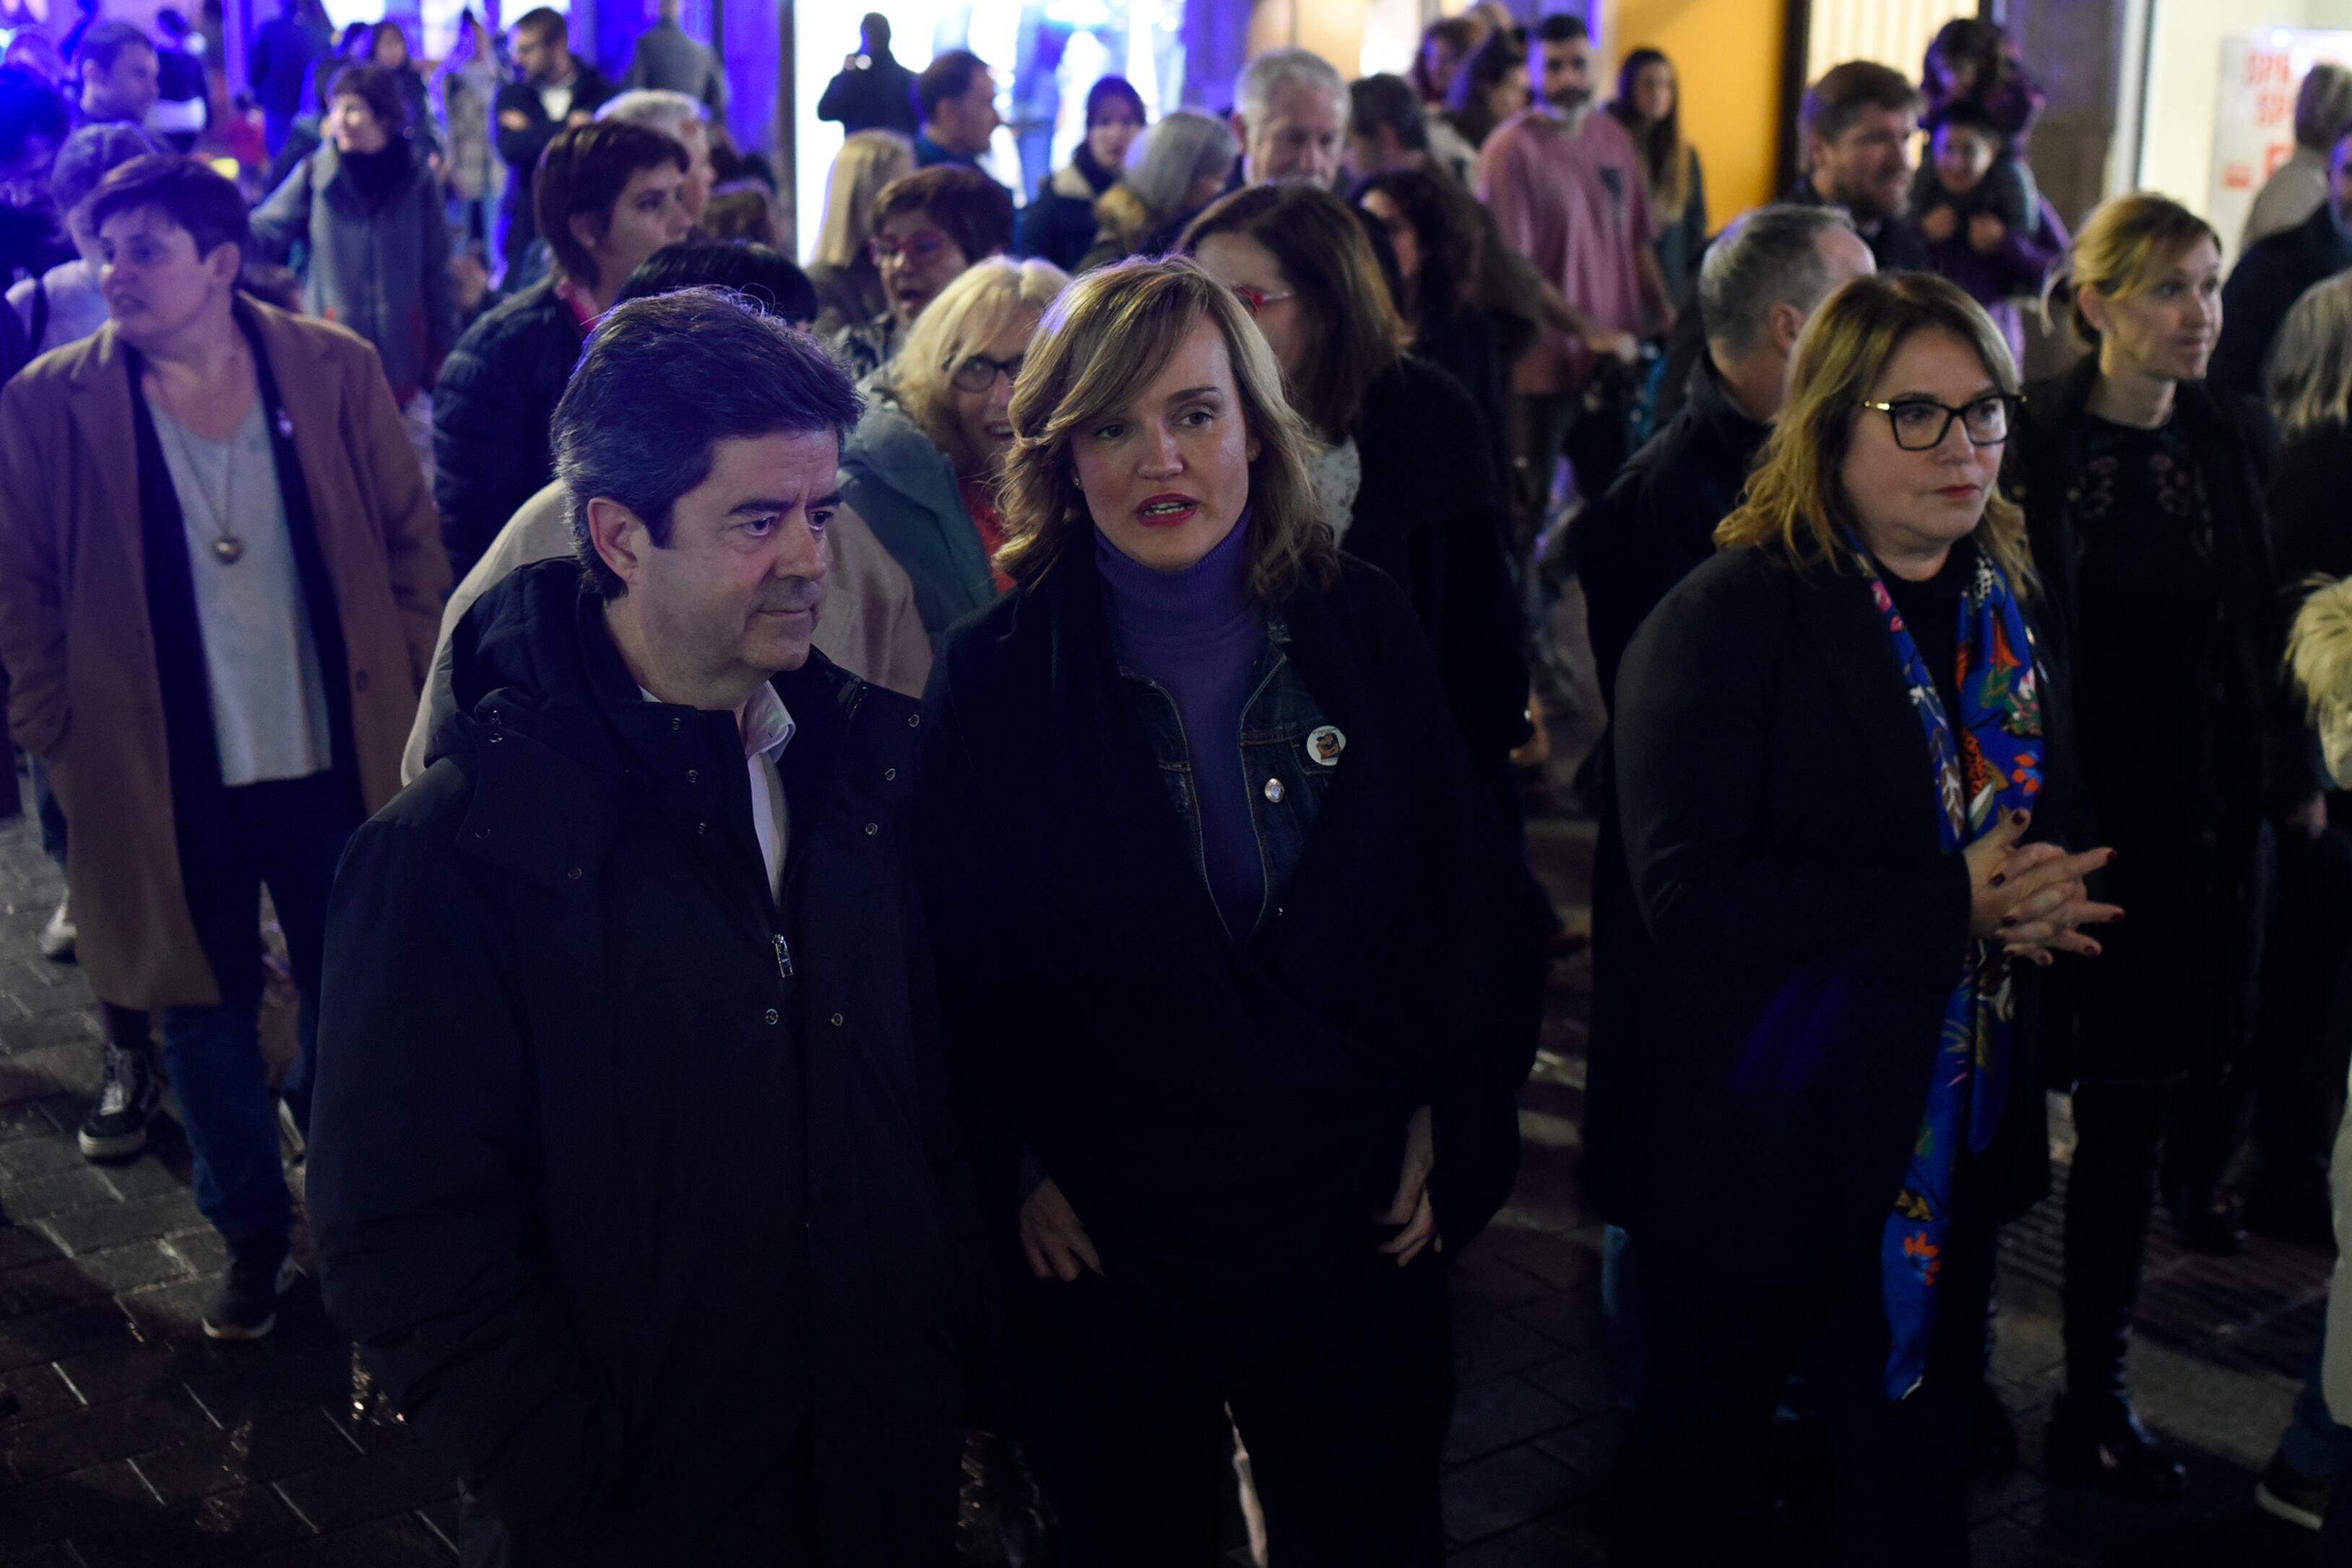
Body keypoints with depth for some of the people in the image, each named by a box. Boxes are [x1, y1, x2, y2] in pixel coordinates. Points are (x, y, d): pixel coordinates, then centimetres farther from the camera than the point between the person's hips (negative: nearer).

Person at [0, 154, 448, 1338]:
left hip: (337, 759, 0)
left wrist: (406, 690, 0)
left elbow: (412, 542, 3)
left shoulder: (333, 372, -4)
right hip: (162, 781, 0)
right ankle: (252, 1234, 34)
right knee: (209, 1011, 13)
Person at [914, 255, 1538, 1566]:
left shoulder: (1365, 631, -3)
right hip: (1107, 1247, -1)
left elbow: (1477, 893, 4)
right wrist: (1016, 1172, -5)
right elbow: (962, 962, -1)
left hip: (1363, 1231, 2)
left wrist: (1457, 1117, 1)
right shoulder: (998, 674, -7)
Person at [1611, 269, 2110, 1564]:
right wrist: (1952, 911, -25)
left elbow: (2038, 833, 17)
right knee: (1697, 1453, 16)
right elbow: (1691, 898, -25)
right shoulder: (1727, 618, -16)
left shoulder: (2008, 612, 6)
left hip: (1952, 1146, 6)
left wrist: (2035, 908, -8)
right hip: (1762, 1149, -5)